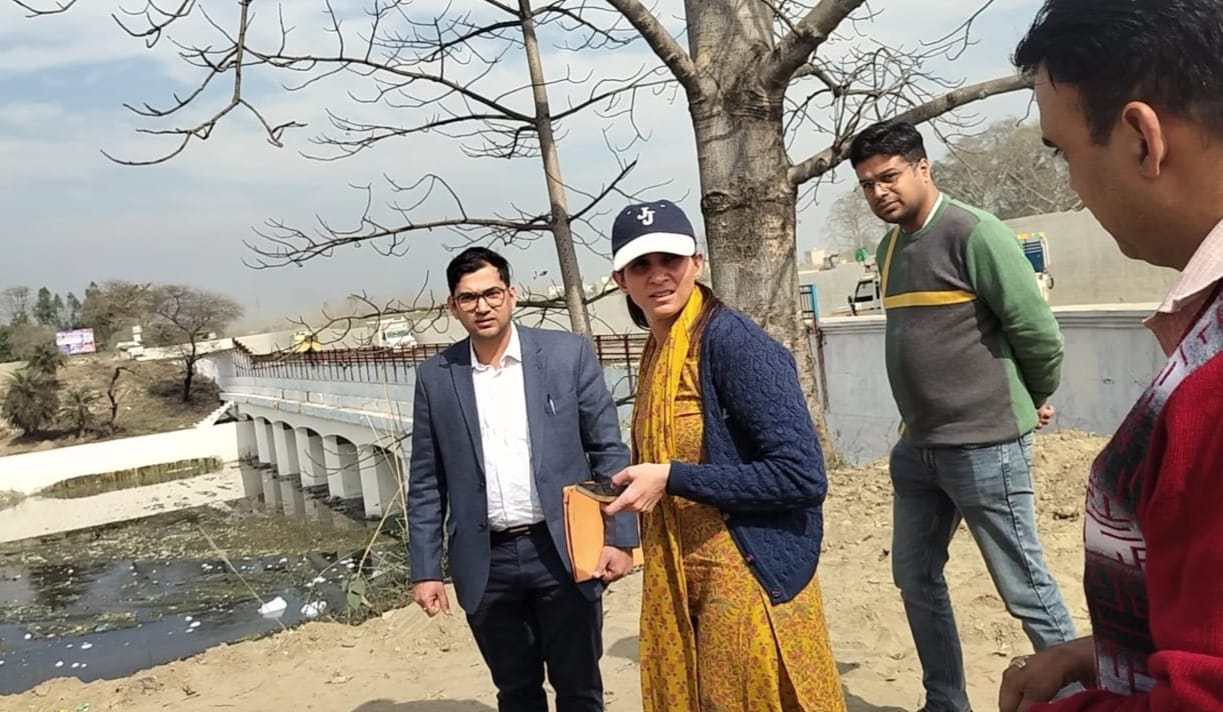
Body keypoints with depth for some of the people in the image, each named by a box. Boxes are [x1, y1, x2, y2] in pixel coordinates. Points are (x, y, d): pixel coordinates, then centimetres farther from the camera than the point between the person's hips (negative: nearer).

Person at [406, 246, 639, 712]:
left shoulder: (568, 353, -3)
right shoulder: (435, 377, 2)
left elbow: (610, 450, -2)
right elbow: (426, 482, 5)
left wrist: (620, 536, -8)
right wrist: (425, 569, 3)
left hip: (562, 552, -1)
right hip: (486, 564, 2)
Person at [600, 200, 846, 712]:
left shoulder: (732, 341, -18)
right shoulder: (656, 353, 7)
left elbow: (803, 476, -23)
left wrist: (671, 479, -22)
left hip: (751, 584, -8)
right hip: (681, 587, 8)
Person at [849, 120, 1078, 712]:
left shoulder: (973, 233, -14)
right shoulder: (889, 250, 11)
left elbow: (1038, 331, -13)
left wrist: (1035, 399, 3)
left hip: (985, 447, -8)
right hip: (917, 447, 8)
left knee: (1026, 589, 5)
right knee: (916, 579, 16)